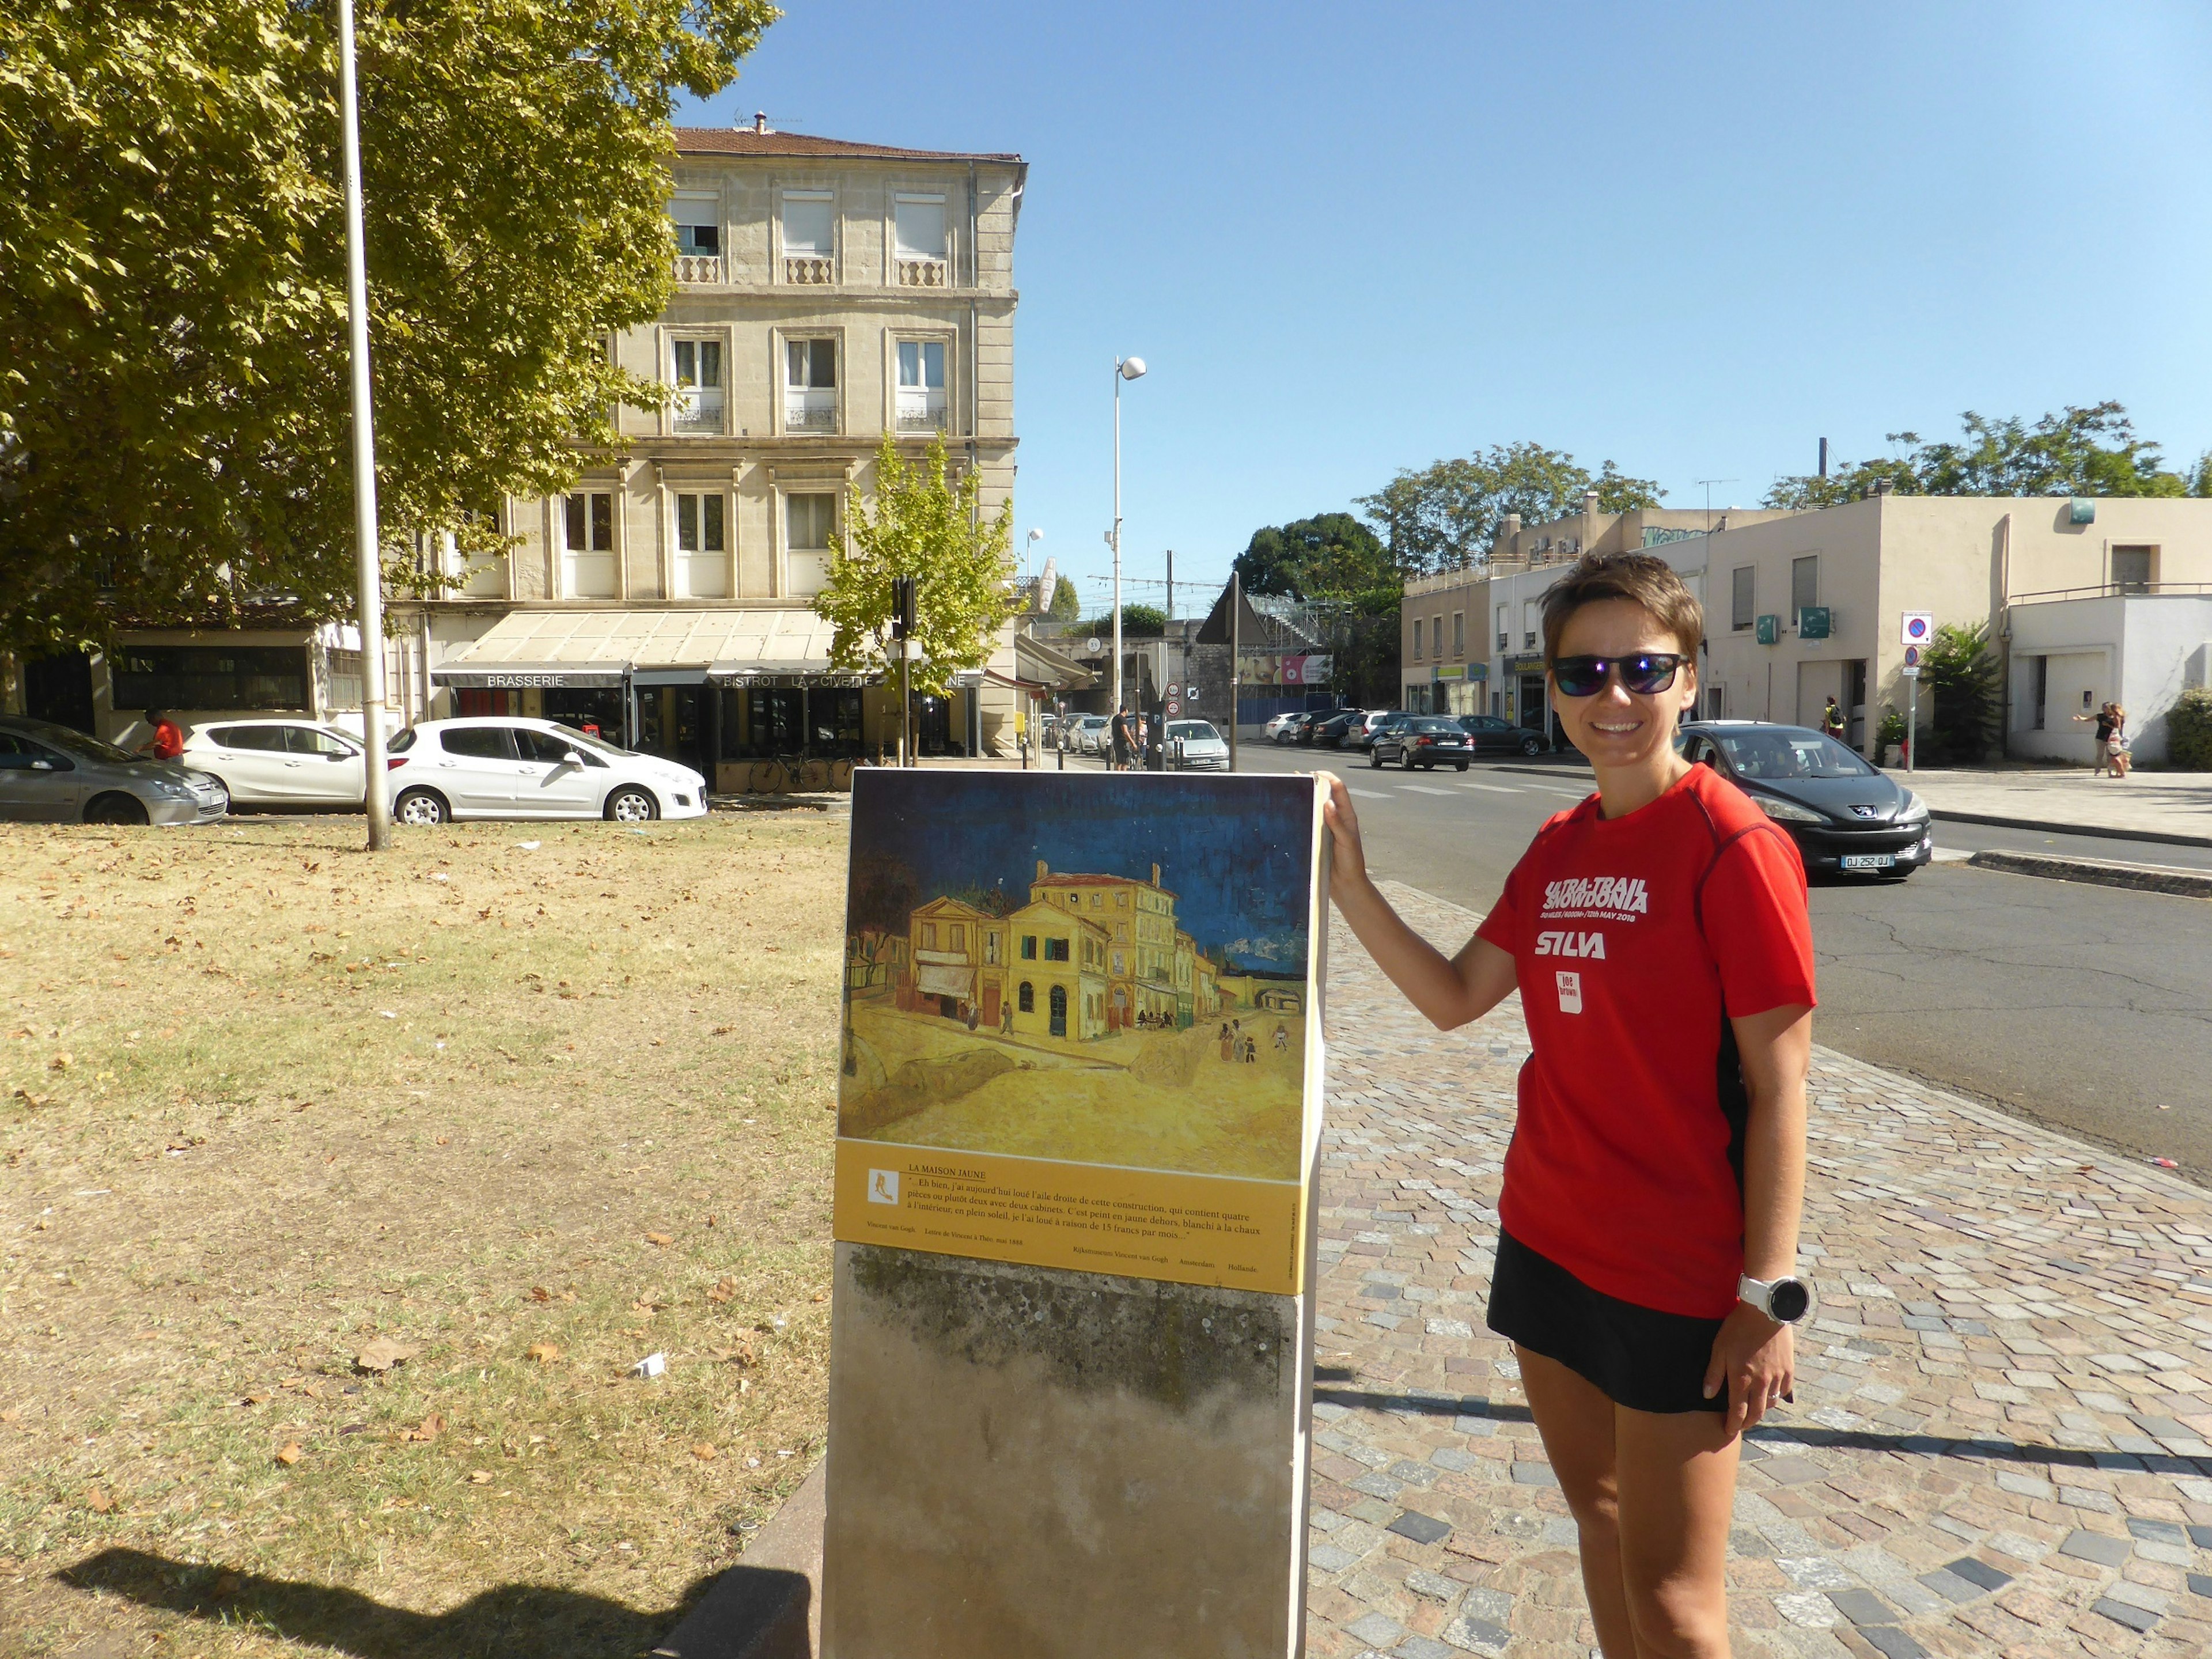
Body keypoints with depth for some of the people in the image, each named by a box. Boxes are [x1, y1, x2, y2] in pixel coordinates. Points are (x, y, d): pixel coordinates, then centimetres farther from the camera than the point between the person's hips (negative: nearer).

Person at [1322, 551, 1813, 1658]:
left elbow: (1777, 1086, -15)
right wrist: (1350, 887, -3)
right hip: (1547, 1240, 7)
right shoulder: (1559, 847, 5)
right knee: (1598, 1520, 23)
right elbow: (1454, 997, 8)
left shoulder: (1734, 846, -15)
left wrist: (1768, 1296, -15)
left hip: (1679, 1276, -6)